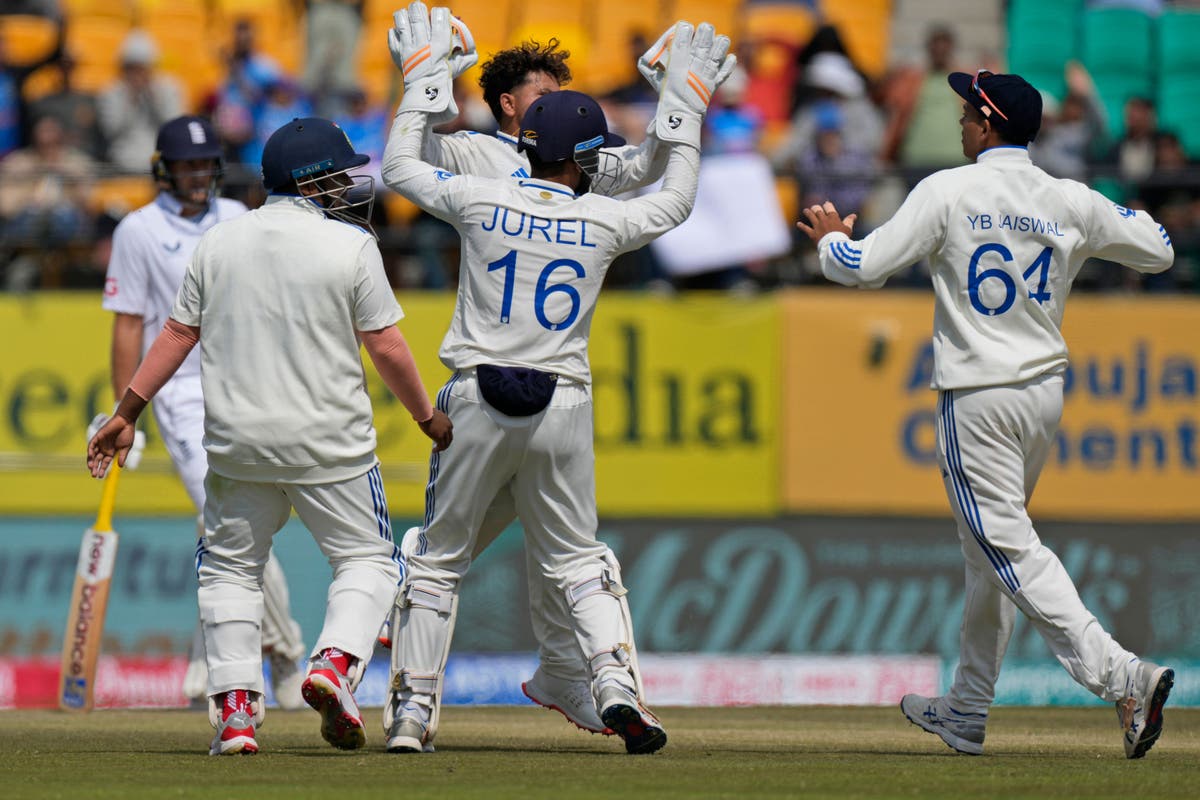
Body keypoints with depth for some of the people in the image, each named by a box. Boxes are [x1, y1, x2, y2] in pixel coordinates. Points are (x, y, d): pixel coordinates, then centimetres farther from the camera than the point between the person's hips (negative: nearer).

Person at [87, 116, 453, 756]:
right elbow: (387, 348, -6)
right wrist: (429, 419, 7)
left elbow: (178, 333, 6)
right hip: (330, 443, -3)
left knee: (230, 568, 16)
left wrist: (127, 413, 13)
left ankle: (235, 706, 3)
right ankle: (336, 662, -15)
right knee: (367, 558, 11)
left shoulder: (219, 241, 5)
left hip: (238, 441, 3)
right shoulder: (350, 246, -6)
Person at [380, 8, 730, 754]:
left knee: (439, 557, 11)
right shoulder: (604, 220, -2)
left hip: (478, 404, 0)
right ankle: (616, 685, -9)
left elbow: (400, 165, 13)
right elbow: (676, 200, 18)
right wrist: (685, 107, 24)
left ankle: (412, 709, 7)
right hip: (562, 406, 0)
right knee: (576, 559, 11)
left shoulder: (482, 200, -4)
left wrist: (425, 80, 22)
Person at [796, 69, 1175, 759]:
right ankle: (968, 712, 26)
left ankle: (1123, 676, -24)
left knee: (1009, 547, -8)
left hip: (978, 401, -6)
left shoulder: (950, 192, -12)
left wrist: (829, 238, 10)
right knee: (991, 549, 18)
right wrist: (1130, 218, 30)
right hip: (1046, 392, 6)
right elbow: (1158, 251, 9)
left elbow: (863, 266, -12)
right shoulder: (1072, 203, 1)